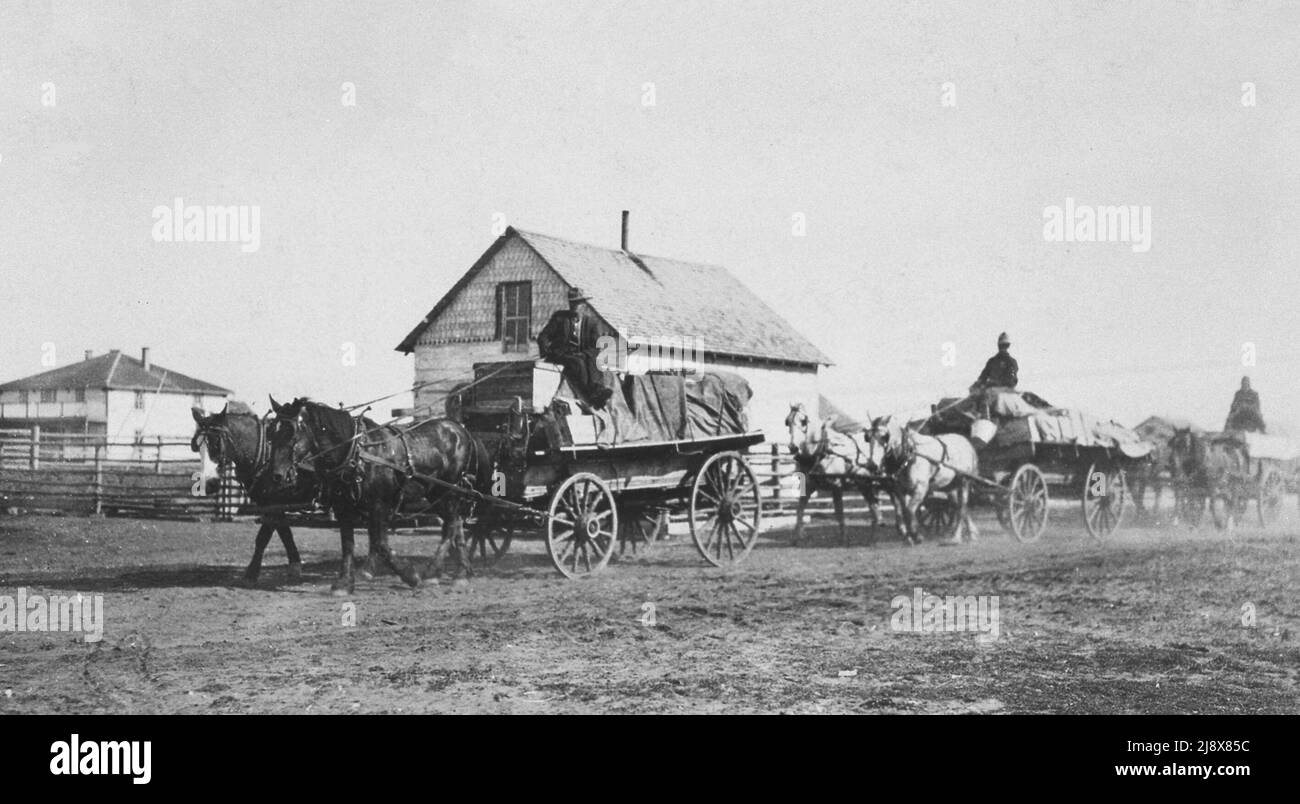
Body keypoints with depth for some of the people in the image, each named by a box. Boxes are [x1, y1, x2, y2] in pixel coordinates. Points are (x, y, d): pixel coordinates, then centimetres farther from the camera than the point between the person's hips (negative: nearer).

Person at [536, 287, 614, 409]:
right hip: (561, 353, -2)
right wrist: (547, 353, -15)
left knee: (590, 360, -33)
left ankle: (598, 390, -53)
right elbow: (543, 337, 3)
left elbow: (596, 346, 6)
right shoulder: (559, 317, 5)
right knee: (578, 362, -34)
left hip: (581, 355, 2)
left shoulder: (590, 320, 10)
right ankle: (593, 397, -49)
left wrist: (585, 354, -14)